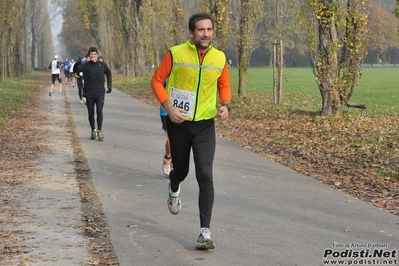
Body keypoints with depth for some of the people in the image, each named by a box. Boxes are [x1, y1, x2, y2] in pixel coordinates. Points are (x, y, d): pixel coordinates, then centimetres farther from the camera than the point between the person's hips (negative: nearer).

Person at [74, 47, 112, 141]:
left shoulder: (102, 65, 1)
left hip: (100, 93, 0)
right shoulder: (86, 65, -5)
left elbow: (109, 74, 19)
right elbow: (75, 70, -21)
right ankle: (93, 131, 24)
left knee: (99, 111, -14)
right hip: (89, 94, 0)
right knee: (91, 113, 8)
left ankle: (100, 131, -7)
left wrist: (110, 86, 14)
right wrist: (77, 65, -41)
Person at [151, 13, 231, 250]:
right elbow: (157, 80, -3)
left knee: (205, 176, -11)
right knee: (181, 170, 16)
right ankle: (174, 190, 55)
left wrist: (225, 105, -7)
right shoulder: (175, 54, -10)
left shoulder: (220, 58, -2)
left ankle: (205, 232, -8)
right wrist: (169, 107, -15)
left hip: (205, 125, 1)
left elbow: (224, 86, 13)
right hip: (179, 123, -1)